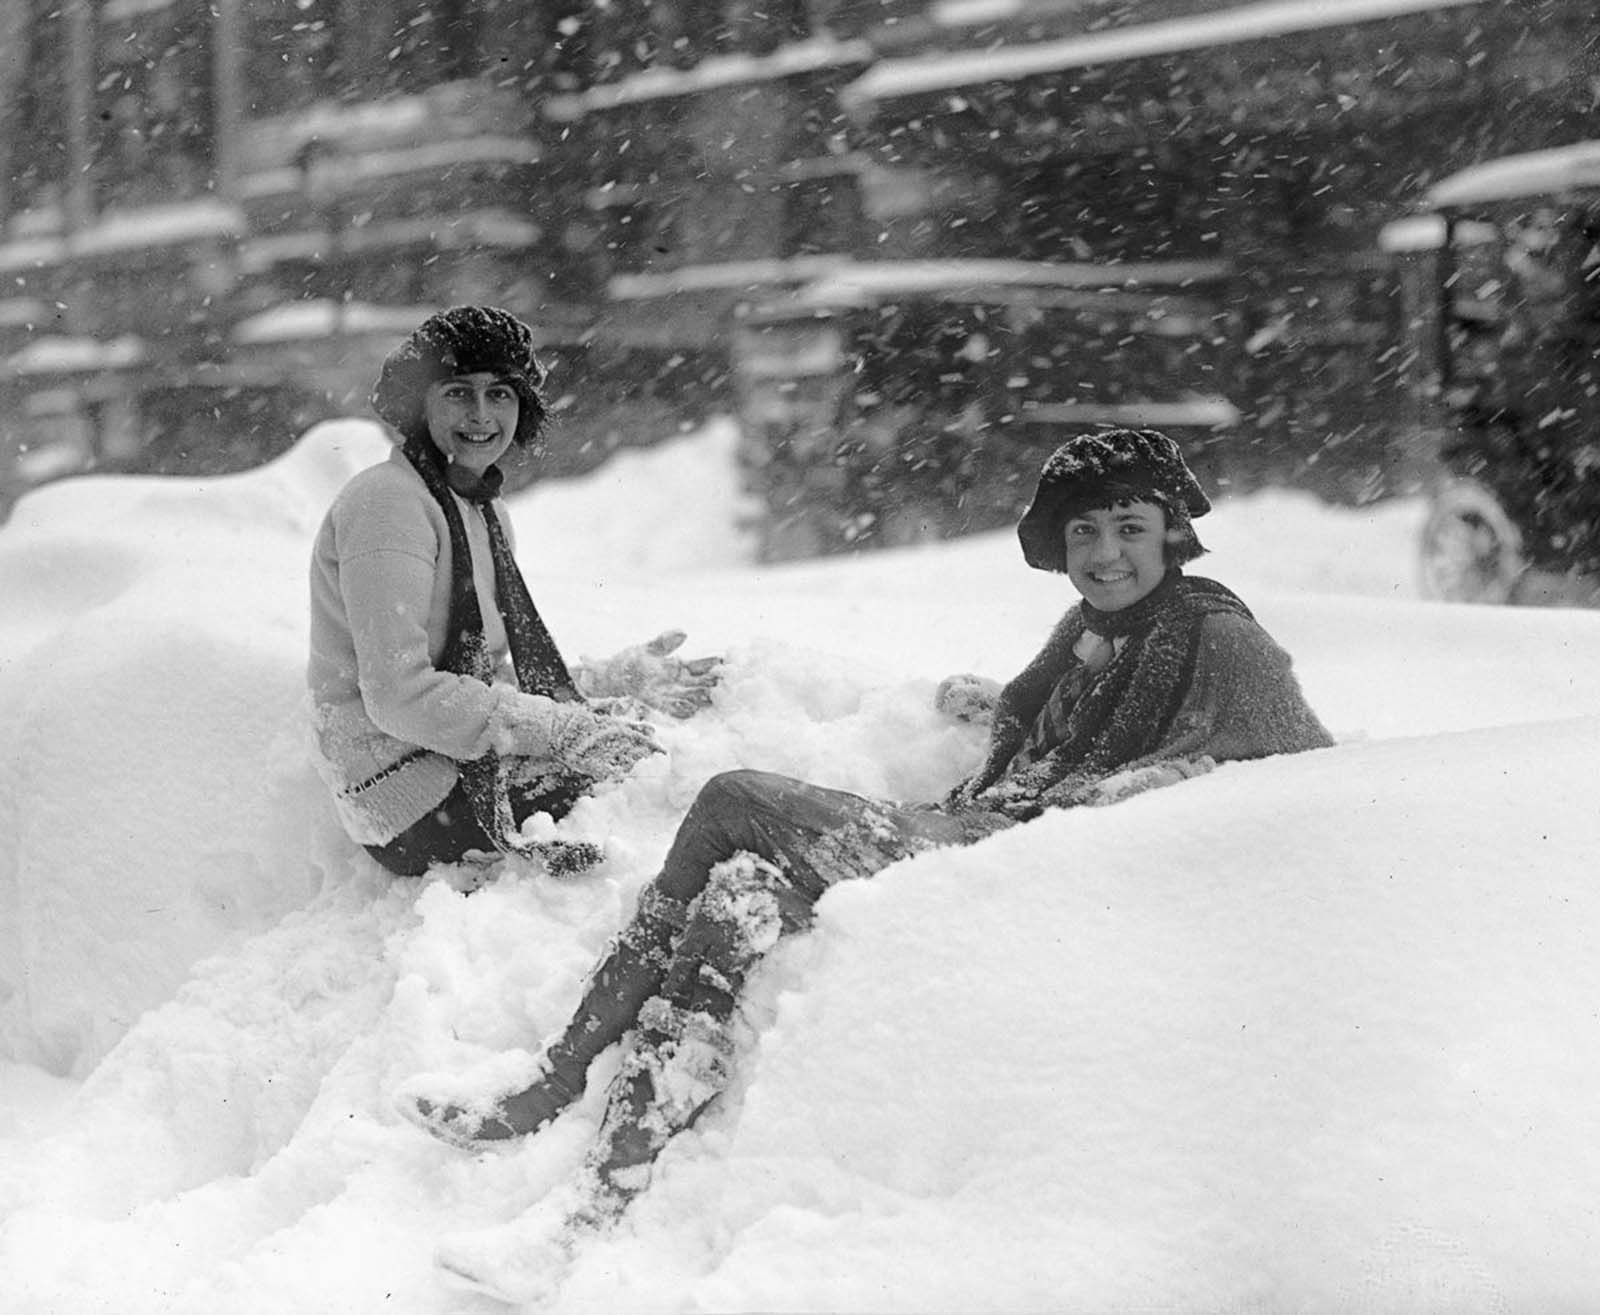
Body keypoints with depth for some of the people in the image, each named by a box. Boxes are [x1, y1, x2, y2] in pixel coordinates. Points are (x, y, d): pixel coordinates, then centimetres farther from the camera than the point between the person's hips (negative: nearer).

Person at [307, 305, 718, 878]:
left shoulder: (483, 510, 18)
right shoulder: (387, 501, -13)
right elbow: (400, 695, -21)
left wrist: (622, 680, 11)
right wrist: (567, 730, -21)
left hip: (472, 767, 10)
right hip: (417, 803, -10)